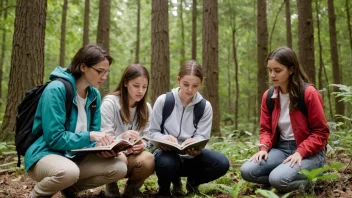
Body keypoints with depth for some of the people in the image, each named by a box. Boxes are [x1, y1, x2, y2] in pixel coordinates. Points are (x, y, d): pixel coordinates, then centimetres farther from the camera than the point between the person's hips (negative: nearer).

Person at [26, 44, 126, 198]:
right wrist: (89, 136, -30)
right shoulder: (56, 89, -19)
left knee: (119, 168, -13)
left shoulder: (94, 94, 3)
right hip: (45, 154, -6)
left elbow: (94, 132, 6)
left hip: (76, 156, 6)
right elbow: (54, 138, -22)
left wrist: (100, 146, -17)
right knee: (68, 171, -39)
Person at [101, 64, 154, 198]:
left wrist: (141, 145, -23)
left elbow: (146, 139, 3)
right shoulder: (109, 103, -13)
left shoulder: (146, 108, 2)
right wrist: (122, 138, -38)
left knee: (148, 160, -30)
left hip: (132, 155, 4)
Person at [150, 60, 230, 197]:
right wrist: (164, 138, -27)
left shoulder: (205, 107, -3)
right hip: (167, 153, -2)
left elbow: (202, 137, -7)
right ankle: (164, 188, 0)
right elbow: (153, 133, -2)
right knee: (167, 163, -39)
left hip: (191, 156, 2)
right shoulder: (163, 101, -7)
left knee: (222, 163, -24)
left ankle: (193, 181, 9)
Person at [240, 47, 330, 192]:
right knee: (247, 171, -18)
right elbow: (266, 129, 11)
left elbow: (321, 132, -10)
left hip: (309, 152, -5)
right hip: (281, 148, 5)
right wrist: (264, 148, -10)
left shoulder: (309, 93, -11)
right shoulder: (268, 96, 5)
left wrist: (300, 152, -23)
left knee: (278, 178, -31)